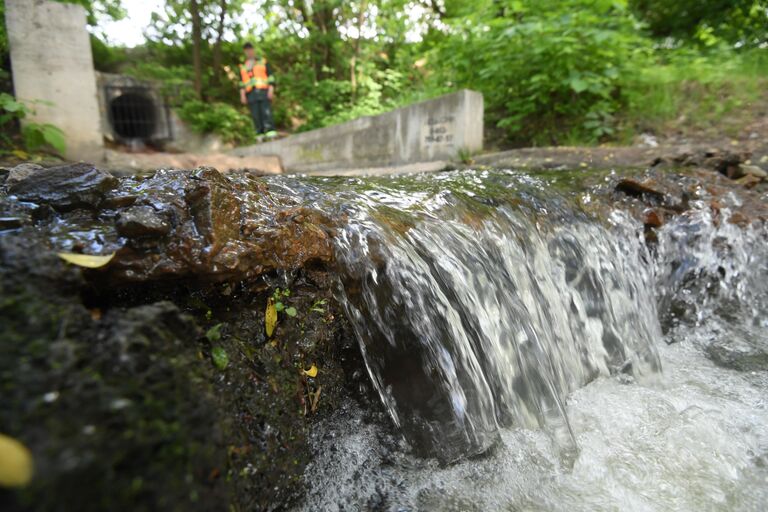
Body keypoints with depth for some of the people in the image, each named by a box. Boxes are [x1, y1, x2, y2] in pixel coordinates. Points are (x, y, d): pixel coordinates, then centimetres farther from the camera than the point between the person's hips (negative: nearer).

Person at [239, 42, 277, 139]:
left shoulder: (263, 61, 9)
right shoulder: (243, 66, 18)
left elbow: (270, 76, 2)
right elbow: (242, 82, 16)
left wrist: (271, 90, -10)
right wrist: (242, 95, 4)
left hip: (264, 92, -3)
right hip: (251, 94, 3)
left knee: (266, 112, -15)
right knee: (256, 115, -5)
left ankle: (271, 133, -21)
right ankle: (260, 135, -6)